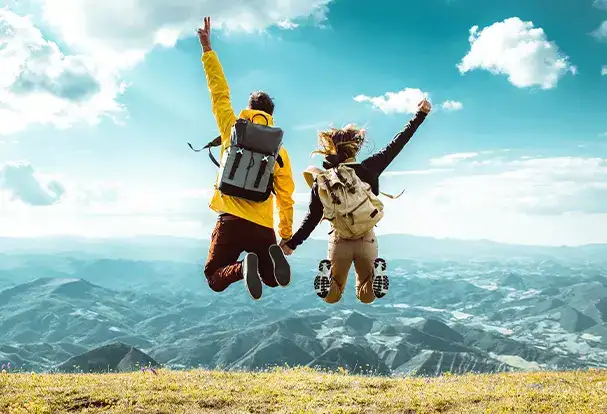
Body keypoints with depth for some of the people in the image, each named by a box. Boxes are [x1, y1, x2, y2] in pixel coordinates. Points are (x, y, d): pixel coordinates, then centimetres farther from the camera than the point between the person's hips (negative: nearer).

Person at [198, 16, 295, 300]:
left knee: (215, 278, 10)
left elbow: (220, 93, 10)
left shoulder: (233, 130, 4)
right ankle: (274, 256, -17)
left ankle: (242, 268, -24)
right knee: (272, 278, 19)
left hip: (231, 221, -2)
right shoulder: (280, 151, 8)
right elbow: (285, 198, 10)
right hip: (263, 227, 2)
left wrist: (207, 48, 15)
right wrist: (287, 235, 19)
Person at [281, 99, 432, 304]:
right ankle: (373, 271, -19)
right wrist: (420, 115, -3)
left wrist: (292, 243, 6)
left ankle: (329, 273, -18)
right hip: (366, 241, 0)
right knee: (366, 298, 16)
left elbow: (312, 219, -7)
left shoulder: (321, 182, -13)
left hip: (339, 242, 0)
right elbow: (395, 146, -11)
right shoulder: (366, 169, -15)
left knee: (330, 298, 17)